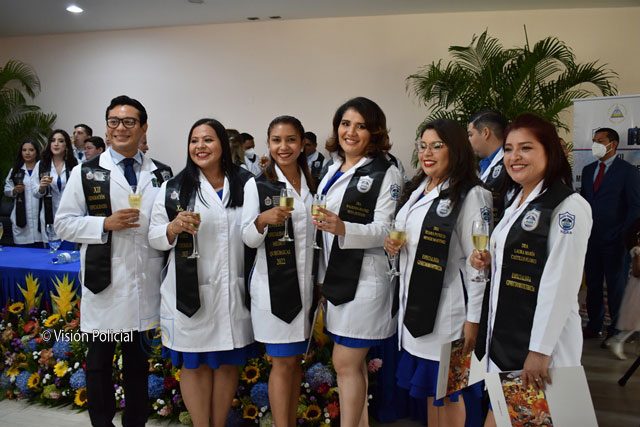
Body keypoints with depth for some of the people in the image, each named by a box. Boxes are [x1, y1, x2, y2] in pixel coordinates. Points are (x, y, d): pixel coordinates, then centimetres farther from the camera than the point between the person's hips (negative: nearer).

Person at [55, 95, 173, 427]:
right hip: (104, 283, -1)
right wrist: (106, 224, -16)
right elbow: (64, 223, -2)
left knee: (138, 362, 16)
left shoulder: (160, 175, 6)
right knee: (99, 362, 12)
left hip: (146, 284, 2)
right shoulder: (86, 173, 0)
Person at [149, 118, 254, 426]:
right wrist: (174, 227, -18)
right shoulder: (173, 188, 0)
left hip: (234, 291, 2)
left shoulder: (246, 185, 4)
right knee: (194, 364, 10)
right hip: (190, 291, -1)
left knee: (228, 363, 14)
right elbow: (155, 239, -1)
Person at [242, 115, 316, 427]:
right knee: (282, 362, 0)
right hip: (273, 284, -4)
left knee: (296, 359, 14)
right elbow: (248, 239, -8)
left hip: (306, 282, 5)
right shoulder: (257, 185, -5)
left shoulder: (312, 184, 8)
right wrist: (262, 221, -30)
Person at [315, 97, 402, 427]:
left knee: (346, 363, -2)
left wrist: (343, 228, -31)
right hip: (336, 274, 7)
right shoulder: (334, 170, 12)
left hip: (364, 277, -7)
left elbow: (384, 230, -15)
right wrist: (323, 274, 18)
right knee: (351, 362, 16)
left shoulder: (386, 174, -8)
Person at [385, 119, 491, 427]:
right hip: (414, 302, 7)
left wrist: (473, 318, -16)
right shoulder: (417, 189, 11)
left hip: (446, 307, -7)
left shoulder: (471, 195, -13)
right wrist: (393, 245, 0)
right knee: (429, 387, 19)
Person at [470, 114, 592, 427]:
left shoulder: (568, 206, -15)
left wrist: (540, 350, -20)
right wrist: (489, 260, 0)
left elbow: (560, 284, -19)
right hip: (504, 334, 8)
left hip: (539, 342, -8)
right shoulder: (517, 203, 12)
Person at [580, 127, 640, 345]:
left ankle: (616, 331, 15)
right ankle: (594, 325, 22)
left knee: (616, 286, 4)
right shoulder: (588, 170, 12)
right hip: (591, 238, 5)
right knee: (593, 284, 10)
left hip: (614, 240, -5)